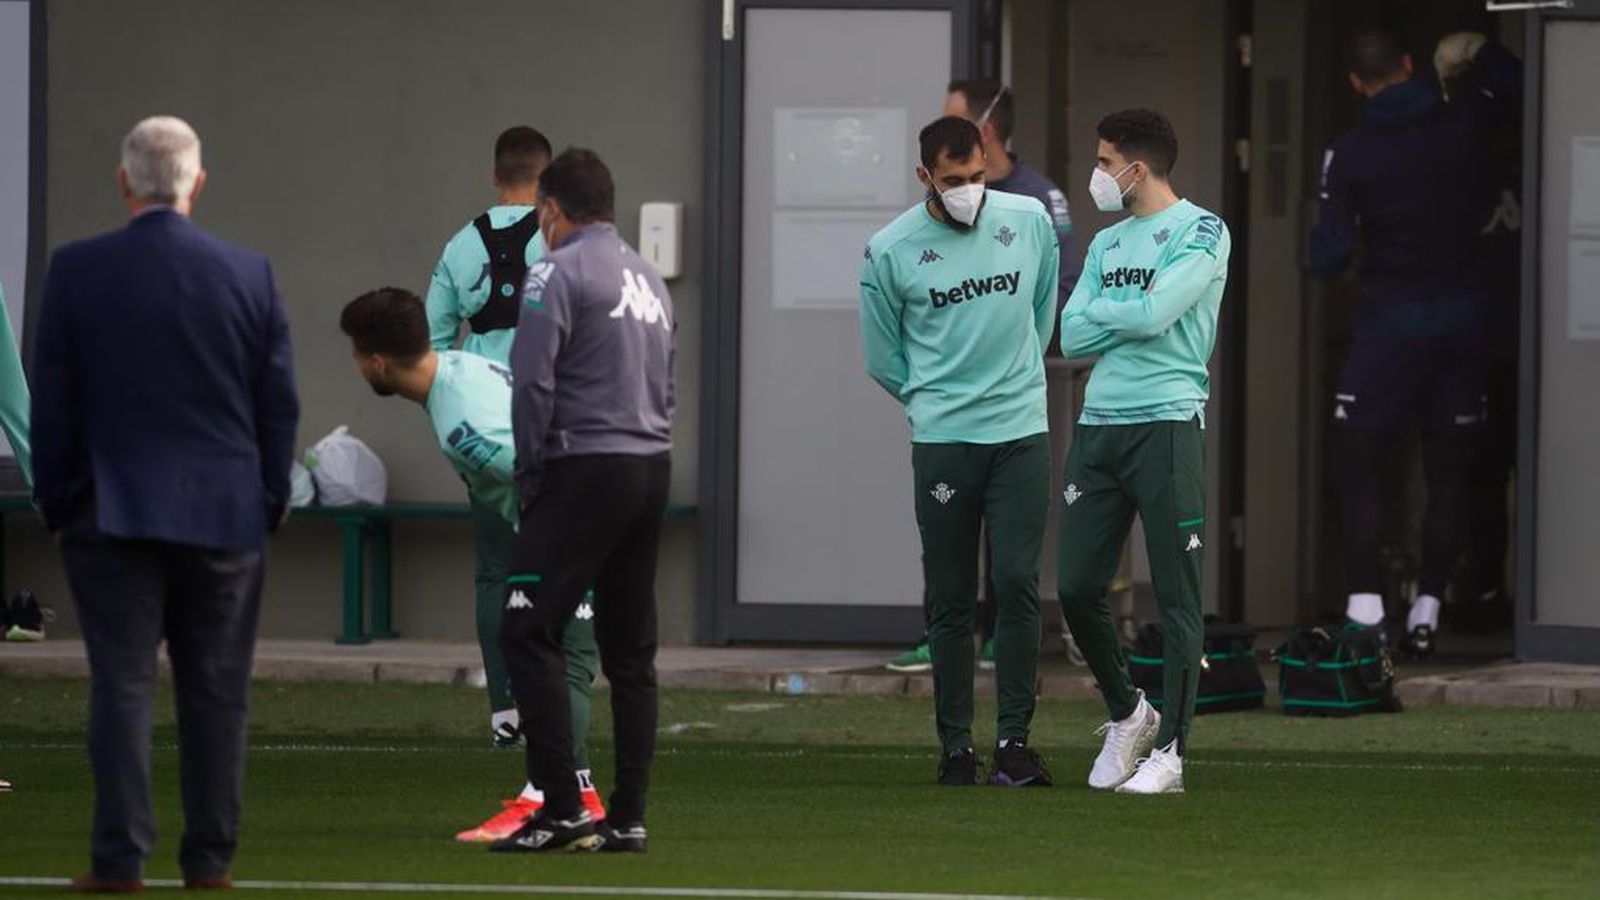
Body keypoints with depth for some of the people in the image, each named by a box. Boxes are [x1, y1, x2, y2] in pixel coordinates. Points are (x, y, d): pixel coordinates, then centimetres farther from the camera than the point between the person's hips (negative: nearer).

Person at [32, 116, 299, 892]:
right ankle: (209, 858, 8)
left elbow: (52, 401, -1)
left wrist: (56, 505, 8)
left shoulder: (76, 271, -5)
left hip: (113, 512, -1)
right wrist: (270, 501, 14)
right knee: (215, 691, 6)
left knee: (121, 684, 0)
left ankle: (119, 860, -4)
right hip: (224, 517, 1)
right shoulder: (249, 274, -1)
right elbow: (280, 404, 4)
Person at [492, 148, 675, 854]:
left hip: (585, 475, -8)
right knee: (629, 650, 10)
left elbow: (532, 383, -14)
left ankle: (560, 807, -15)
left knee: (527, 634, -8)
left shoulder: (558, 273, -7)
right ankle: (627, 817, 8)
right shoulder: (651, 281, 19)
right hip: (653, 469, 8)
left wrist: (529, 478, -3)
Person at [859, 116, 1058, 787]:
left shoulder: (1030, 222, 3)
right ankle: (955, 744, 8)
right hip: (941, 441, -1)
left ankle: (1014, 739, -1)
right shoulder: (890, 252, -4)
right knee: (949, 598, 1)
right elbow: (883, 360, 8)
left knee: (1017, 583, -7)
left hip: (1022, 433, 1)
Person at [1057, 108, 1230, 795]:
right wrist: (1132, 316, -3)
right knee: (1077, 588, 4)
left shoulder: (1201, 232, -3)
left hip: (1167, 423, -7)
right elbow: (1072, 338, 10)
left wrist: (1097, 308, 2)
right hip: (1097, 425, 7)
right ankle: (1127, 716, 24)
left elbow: (1153, 313, -15)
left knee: (1177, 597, -4)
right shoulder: (1107, 242, 19)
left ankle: (1169, 751, -2)